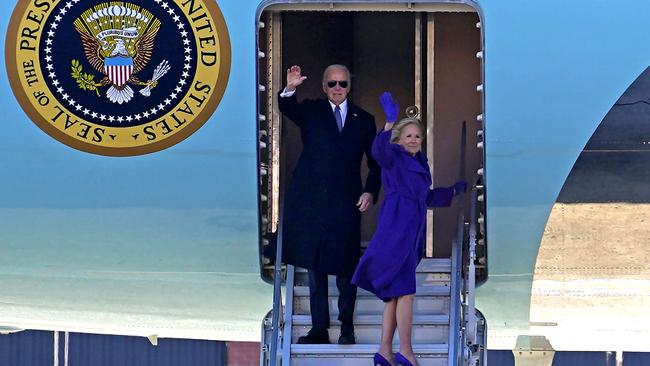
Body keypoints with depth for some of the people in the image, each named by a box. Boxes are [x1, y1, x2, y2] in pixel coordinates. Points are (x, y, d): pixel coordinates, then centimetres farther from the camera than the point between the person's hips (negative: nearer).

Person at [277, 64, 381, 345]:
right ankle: (319, 329, 9)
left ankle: (347, 327, 10)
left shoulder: (363, 120, 11)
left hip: (346, 204, 0)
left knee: (346, 268, 1)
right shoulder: (310, 111, 7)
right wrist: (290, 90, -36)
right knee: (315, 266, 4)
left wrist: (370, 191, -2)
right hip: (311, 200, 0)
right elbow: (287, 109, -15)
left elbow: (375, 162, 13)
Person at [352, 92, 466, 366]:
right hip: (397, 228, -9)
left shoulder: (419, 165, 23)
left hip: (412, 233, 9)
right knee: (405, 291, -12)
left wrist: (454, 190, 35)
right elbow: (378, 150, -26)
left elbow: (427, 198, 35)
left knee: (395, 294, 7)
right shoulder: (394, 158, -1)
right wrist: (389, 122, -33)